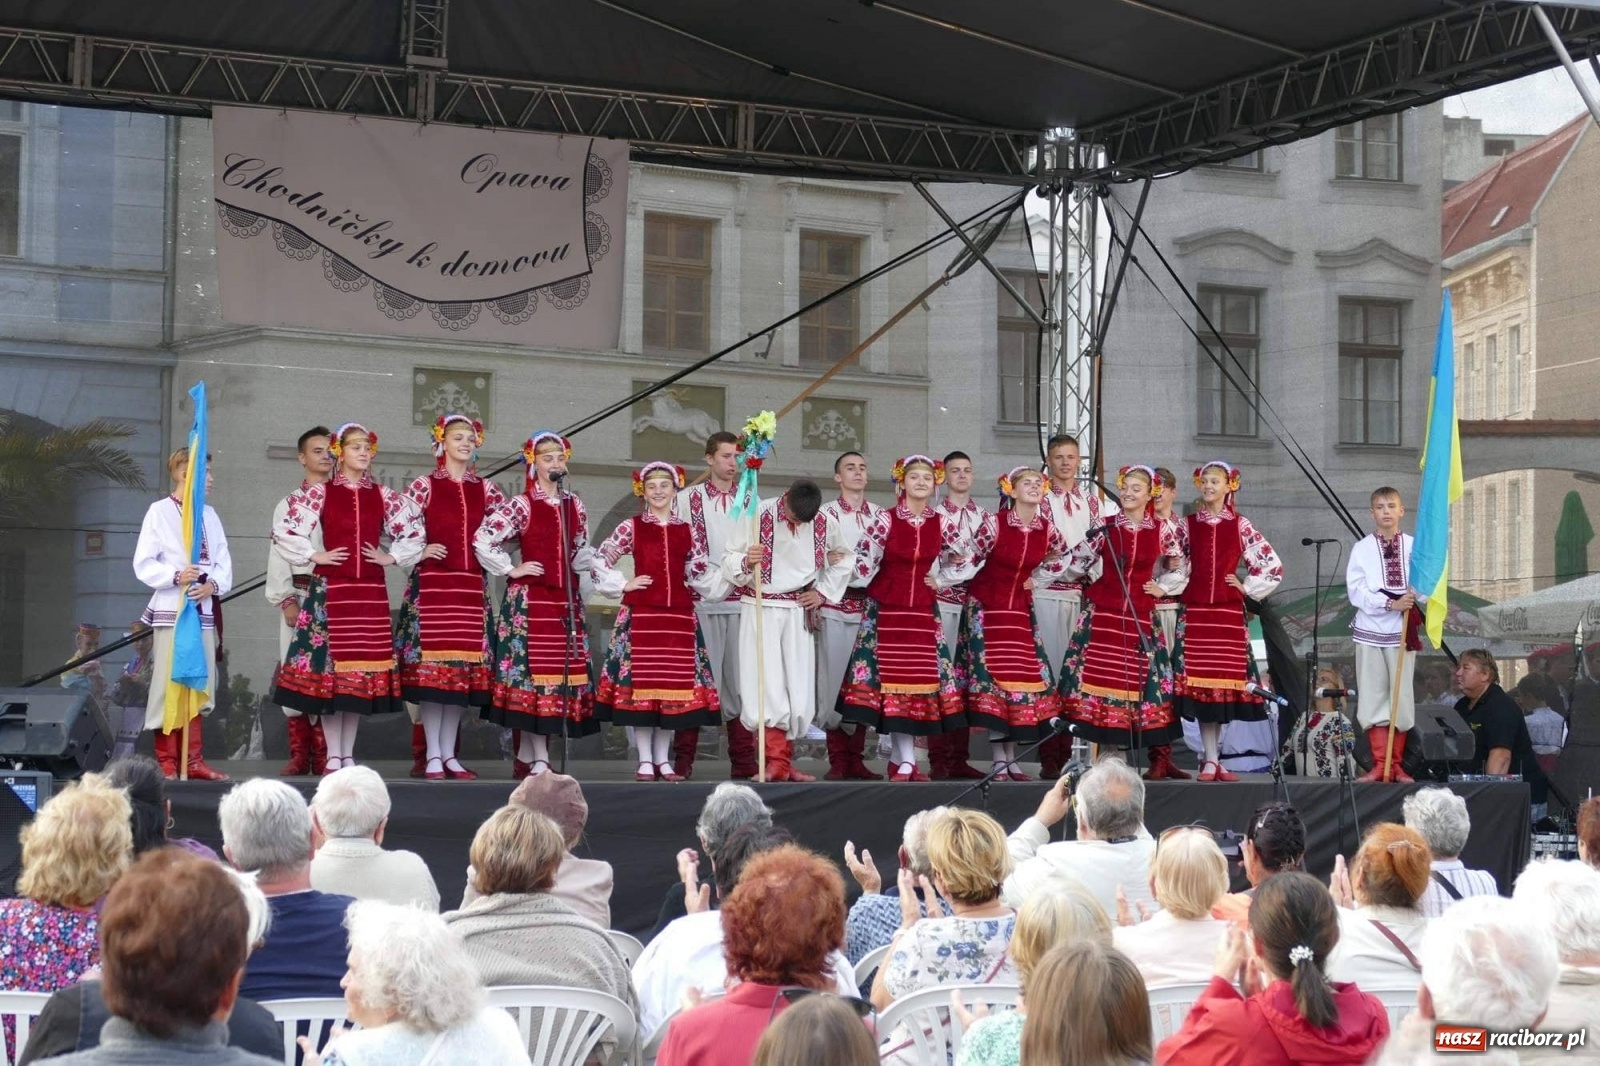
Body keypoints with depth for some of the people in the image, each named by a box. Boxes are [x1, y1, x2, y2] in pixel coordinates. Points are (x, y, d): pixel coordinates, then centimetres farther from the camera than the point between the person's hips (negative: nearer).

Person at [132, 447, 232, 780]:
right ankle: (166, 762, 0)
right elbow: (143, 563, -6)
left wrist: (213, 585, -9)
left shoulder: (209, 515, 13)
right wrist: (176, 576, -21)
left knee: (200, 684, 7)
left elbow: (223, 562, 11)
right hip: (171, 610, -6)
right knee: (168, 684, -5)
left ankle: (192, 759, 13)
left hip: (204, 609, 6)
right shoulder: (159, 512, -3)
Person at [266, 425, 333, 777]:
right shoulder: (289, 504, 13)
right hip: (299, 593, 1)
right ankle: (299, 754, 4)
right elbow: (280, 552, 8)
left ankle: (325, 755, -1)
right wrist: (286, 599, -3)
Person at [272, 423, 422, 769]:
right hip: (330, 589, -3)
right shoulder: (319, 493, 0)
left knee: (363, 666, 3)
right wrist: (314, 556, -5)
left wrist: (392, 557, 6)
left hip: (371, 591, 3)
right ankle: (333, 757, 3)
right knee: (330, 663, -4)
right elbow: (283, 530, -3)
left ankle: (348, 754, 12)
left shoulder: (384, 496, 9)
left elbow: (413, 532, 17)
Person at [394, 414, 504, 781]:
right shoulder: (423, 486, 1)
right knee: (431, 663, -7)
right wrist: (422, 550, -12)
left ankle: (448, 754, 10)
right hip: (432, 584, -4)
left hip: (472, 586, 4)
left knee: (464, 667, 3)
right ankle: (432, 755, -2)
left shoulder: (486, 490, 11)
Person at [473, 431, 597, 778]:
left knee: (565, 671, 5)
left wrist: (602, 564, -1)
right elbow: (482, 540, -12)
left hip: (566, 600, 6)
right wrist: (510, 570, -9)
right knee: (534, 670, -8)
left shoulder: (575, 506, 12)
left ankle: (526, 756, 14)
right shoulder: (521, 505, -6)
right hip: (529, 600, -6)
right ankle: (539, 759, -6)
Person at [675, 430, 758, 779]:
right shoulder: (687, 499, 6)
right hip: (701, 602, -3)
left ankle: (743, 761, 6)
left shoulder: (751, 502, 14)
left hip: (741, 602, 3)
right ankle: (683, 760, -1)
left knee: (740, 679, 3)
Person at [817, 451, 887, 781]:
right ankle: (837, 761, 2)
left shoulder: (880, 515, 11)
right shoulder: (826, 514, 3)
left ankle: (856, 759, 9)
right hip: (835, 604, -3)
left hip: (869, 603, 3)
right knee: (833, 679, -3)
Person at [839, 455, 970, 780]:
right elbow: (864, 560, -8)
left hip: (923, 610, 3)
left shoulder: (941, 524, 3)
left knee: (920, 678, 0)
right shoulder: (885, 520, -6)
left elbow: (961, 558, 16)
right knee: (893, 676, -4)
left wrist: (940, 580, 9)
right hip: (885, 609, -3)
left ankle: (902, 760, 7)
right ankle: (904, 760, -1)